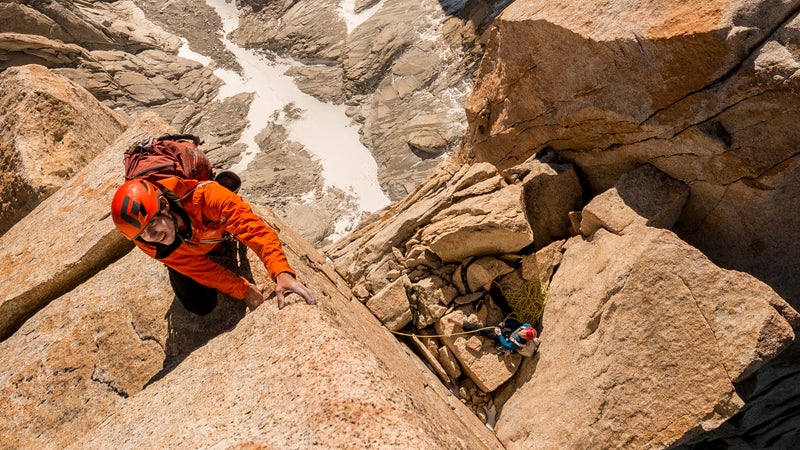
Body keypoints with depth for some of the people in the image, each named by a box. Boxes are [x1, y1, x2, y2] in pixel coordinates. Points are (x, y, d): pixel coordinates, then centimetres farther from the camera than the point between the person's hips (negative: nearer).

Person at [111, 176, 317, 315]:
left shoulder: (204, 196, -48)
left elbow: (257, 230, -52)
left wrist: (282, 274, -65)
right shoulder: (146, 243, -37)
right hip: (185, 255, 0)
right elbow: (199, 269, -29)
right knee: (202, 307, 1)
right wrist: (244, 291, -32)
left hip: (218, 229, 0)